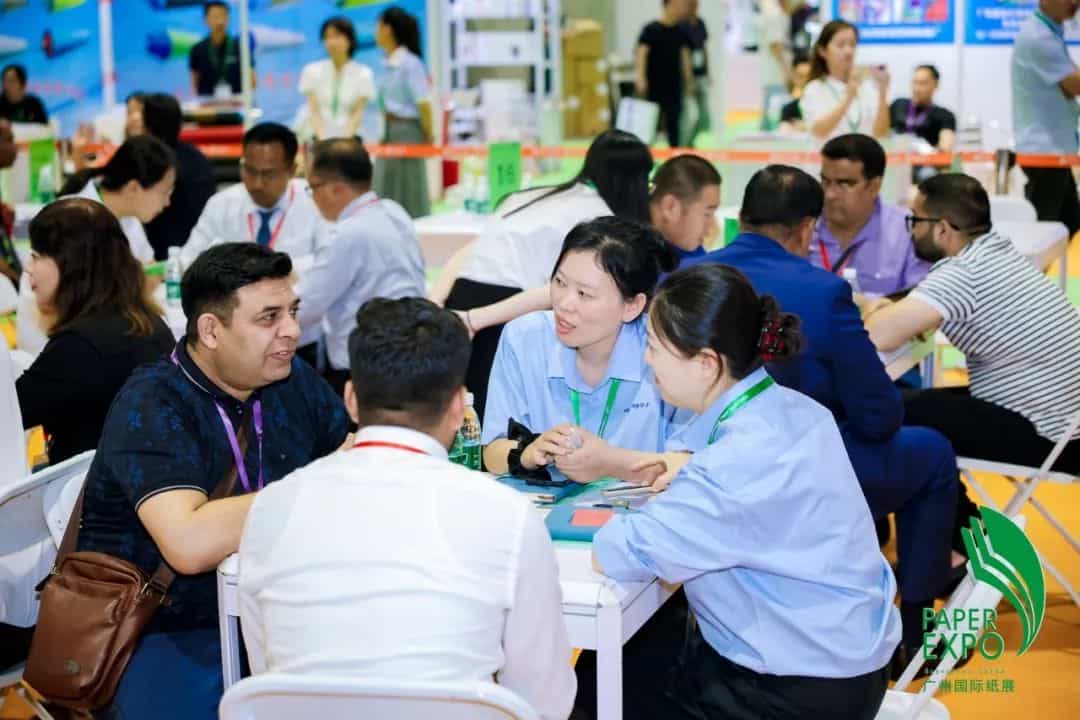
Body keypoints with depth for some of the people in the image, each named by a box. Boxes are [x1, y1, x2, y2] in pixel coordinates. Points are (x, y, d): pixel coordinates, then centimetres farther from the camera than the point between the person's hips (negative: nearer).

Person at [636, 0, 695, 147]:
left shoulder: (680, 32, 8)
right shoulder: (651, 30, -11)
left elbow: (685, 56, 14)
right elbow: (641, 53, -21)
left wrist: (689, 81, 15)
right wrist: (640, 78, -34)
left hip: (674, 88, 6)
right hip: (654, 88, -6)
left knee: (674, 124, 8)